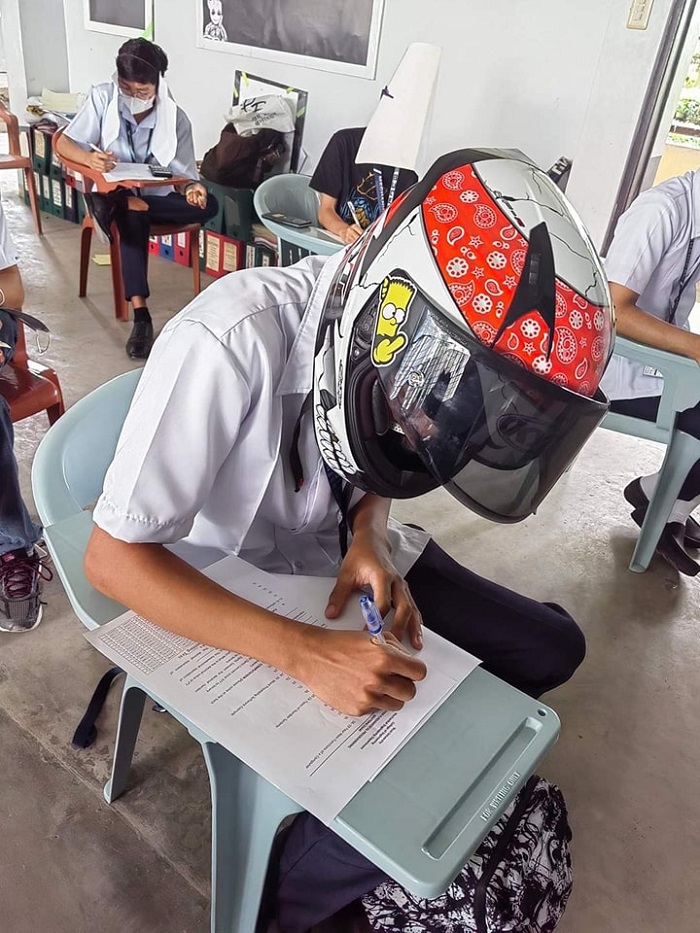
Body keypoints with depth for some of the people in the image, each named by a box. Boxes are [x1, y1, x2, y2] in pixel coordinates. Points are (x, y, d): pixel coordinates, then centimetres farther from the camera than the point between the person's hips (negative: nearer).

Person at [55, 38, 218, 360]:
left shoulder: (176, 119, -8)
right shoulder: (102, 98, -9)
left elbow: (184, 175, -7)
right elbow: (63, 144, -9)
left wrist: (192, 188, -33)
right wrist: (89, 158, -33)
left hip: (157, 197, 2)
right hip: (113, 192, -1)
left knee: (207, 205, -27)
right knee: (132, 220, -37)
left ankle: (123, 206, -28)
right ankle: (141, 315, -44)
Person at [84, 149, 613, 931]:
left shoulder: (382, 331, -15)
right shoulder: (230, 343, -34)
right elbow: (112, 557, -28)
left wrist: (370, 535, -17)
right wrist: (305, 654, -34)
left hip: (336, 552, 6)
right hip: (233, 603, -5)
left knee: (551, 647, 2)